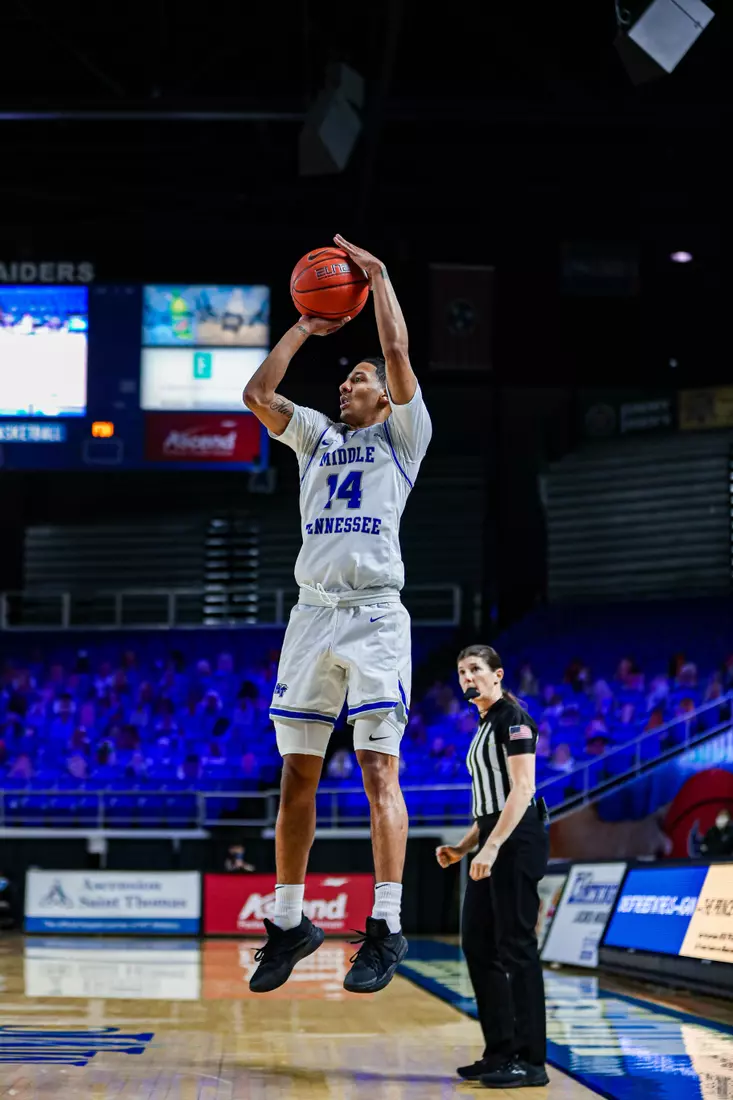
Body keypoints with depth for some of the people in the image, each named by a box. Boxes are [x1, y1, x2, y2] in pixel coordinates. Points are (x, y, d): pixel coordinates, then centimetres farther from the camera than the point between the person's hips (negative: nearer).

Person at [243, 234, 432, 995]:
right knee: (296, 776, 4)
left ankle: (385, 926, -12)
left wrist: (378, 277, 7)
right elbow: (257, 393, 11)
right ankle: (289, 922, 12)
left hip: (375, 615, -5)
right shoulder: (317, 437, 22)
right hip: (313, 614, 5)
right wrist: (305, 328, 17)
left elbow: (397, 353, -1)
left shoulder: (401, 435, 11)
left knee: (379, 769, -11)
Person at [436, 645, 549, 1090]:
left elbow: (522, 788, -19)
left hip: (518, 841, -10)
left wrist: (491, 847, -25)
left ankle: (530, 1061, -6)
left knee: (516, 947, -9)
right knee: (478, 943, 10)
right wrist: (463, 848, 15)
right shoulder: (485, 726, 19)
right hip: (494, 843, 10)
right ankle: (501, 1053, 16)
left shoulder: (513, 718, -9)